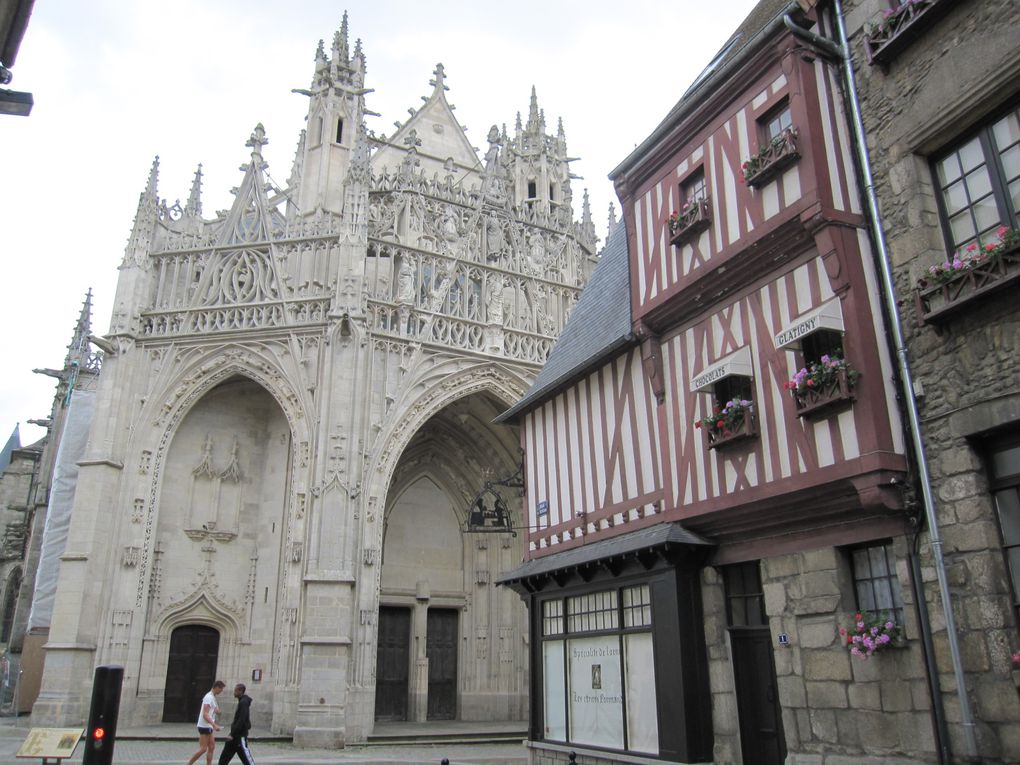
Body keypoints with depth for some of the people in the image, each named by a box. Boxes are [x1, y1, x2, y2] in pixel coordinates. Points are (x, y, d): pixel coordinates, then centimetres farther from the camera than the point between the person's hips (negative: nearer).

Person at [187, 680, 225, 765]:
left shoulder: (212, 697, 12)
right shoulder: (209, 697, -17)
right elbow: (205, 715, -24)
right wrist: (214, 725, -31)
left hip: (208, 727, 9)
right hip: (204, 726, -9)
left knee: (211, 747, 8)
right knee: (203, 749, -6)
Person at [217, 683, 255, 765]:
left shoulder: (244, 703, -18)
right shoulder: (241, 701, 11)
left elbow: (241, 721, -23)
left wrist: (232, 734, -21)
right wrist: (232, 734, 18)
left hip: (240, 735, -10)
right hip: (236, 734, 10)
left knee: (245, 757, -4)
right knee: (225, 756, 12)